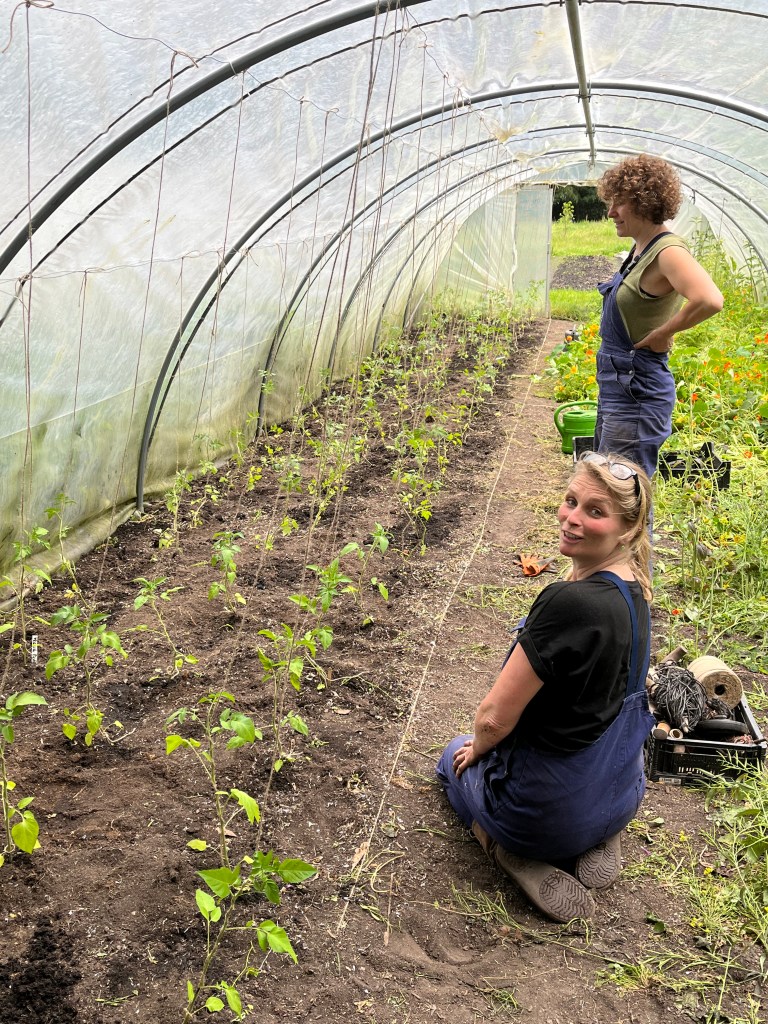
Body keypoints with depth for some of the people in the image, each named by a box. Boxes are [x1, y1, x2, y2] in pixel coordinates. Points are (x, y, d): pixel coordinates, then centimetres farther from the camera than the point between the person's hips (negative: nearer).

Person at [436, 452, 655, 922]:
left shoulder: (571, 601, -34)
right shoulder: (633, 589, -6)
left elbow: (495, 719, -25)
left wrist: (476, 749, -1)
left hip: (548, 811, -6)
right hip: (621, 795, 6)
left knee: (457, 755, 27)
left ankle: (523, 858, 5)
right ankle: (594, 844, 14)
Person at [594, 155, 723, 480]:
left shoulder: (668, 251, -19)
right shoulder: (640, 249, 9)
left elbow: (709, 300, -36)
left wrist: (661, 335, -23)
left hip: (636, 394, -10)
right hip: (616, 388, 10)